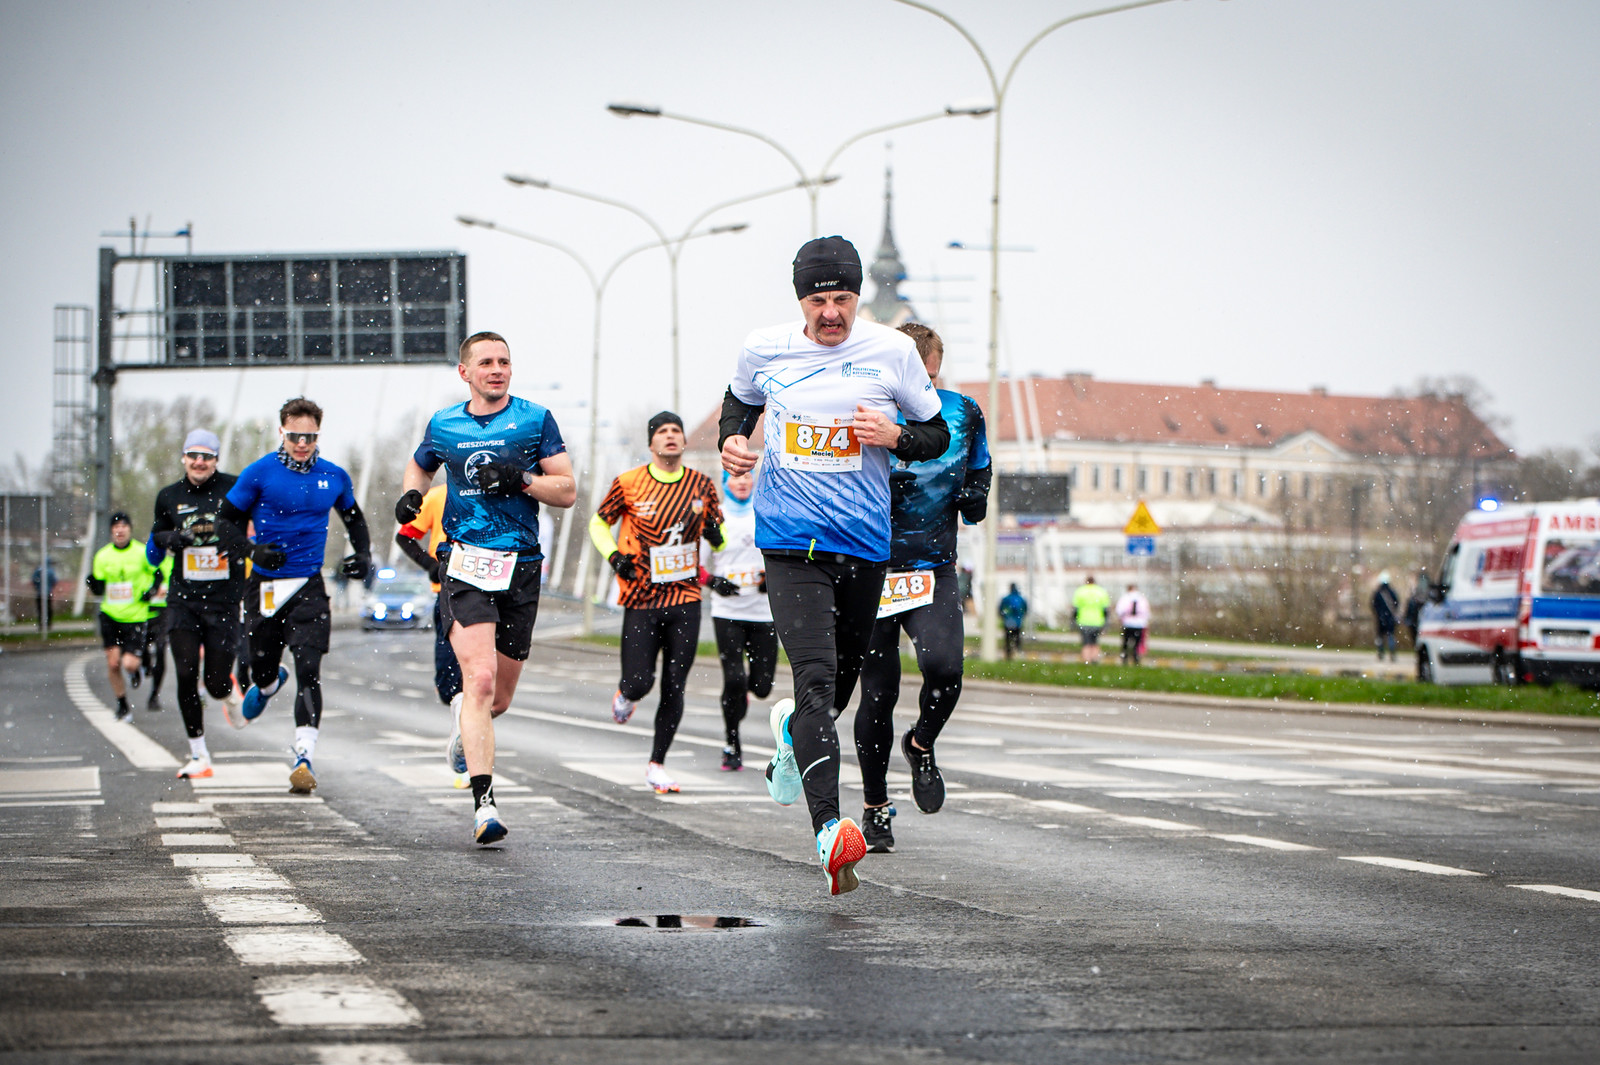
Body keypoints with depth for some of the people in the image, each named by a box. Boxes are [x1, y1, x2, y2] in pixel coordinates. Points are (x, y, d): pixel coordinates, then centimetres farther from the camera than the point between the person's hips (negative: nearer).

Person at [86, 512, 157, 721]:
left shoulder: (142, 553, -5)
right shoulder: (103, 556, 3)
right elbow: (99, 589, 5)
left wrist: (152, 590, -9)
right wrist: (91, 580, -16)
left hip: (135, 616, -3)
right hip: (110, 615, 3)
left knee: (129, 663, -13)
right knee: (113, 662, -2)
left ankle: (135, 670, 26)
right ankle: (122, 706, 14)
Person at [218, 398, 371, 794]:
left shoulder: (334, 477, 5)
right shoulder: (260, 473, -4)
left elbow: (353, 517, 24)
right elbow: (226, 520, 1)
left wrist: (363, 555, 8)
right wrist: (252, 551, -16)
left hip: (309, 586, 0)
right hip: (266, 584, 0)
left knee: (308, 668, -14)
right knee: (263, 666, 11)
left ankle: (304, 756, -17)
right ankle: (267, 684, 50)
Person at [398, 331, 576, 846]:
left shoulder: (535, 420, 4)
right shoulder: (443, 425, 9)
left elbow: (567, 490, 2)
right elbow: (420, 465, 30)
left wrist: (520, 480, -14)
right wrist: (411, 494, 8)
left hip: (521, 566, 1)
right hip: (465, 563, -1)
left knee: (499, 699, 9)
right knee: (480, 679, -21)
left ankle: (464, 720, 47)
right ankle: (484, 803, -25)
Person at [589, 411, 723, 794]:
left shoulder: (701, 485, 4)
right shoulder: (629, 483, -4)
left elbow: (719, 538, 16)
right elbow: (599, 523, 9)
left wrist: (714, 533, -8)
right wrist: (614, 554, -9)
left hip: (685, 599, 2)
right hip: (641, 600, -2)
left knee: (674, 687, -1)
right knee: (639, 682, -9)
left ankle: (657, 764, 13)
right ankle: (624, 696, 30)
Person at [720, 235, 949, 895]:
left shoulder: (892, 351, -1)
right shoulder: (764, 349, 0)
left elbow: (938, 435, 9)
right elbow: (740, 400, 23)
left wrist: (894, 435, -12)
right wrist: (732, 439, 2)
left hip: (866, 544, 2)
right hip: (792, 543, -2)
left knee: (843, 681, 17)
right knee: (816, 680, -20)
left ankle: (791, 728, 54)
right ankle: (829, 830, -30)